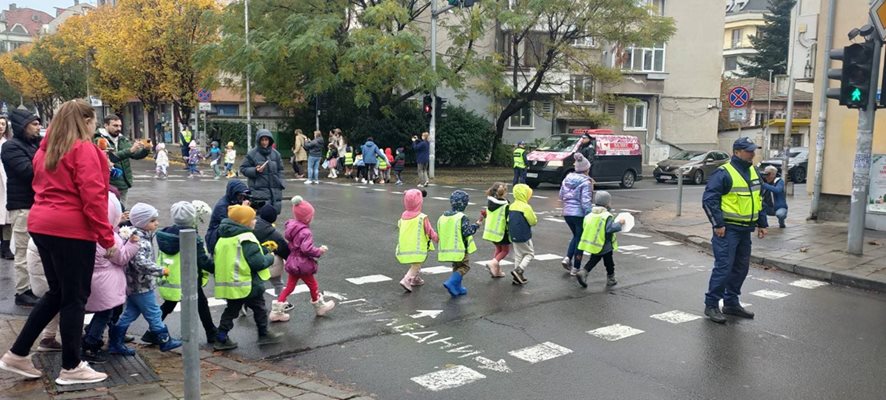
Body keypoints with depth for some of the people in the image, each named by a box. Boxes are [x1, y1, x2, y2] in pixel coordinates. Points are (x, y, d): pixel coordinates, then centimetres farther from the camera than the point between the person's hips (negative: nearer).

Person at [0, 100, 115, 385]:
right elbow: (92, 196, -18)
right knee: (75, 297, 1)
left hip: (42, 225, 8)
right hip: (72, 230, -8)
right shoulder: (83, 149, -11)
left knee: (57, 292, 19)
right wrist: (106, 236, -14)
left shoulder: (46, 150, 15)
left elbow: (41, 187, 19)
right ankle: (71, 367, 10)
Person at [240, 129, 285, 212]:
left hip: (275, 190, 5)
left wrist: (280, 183, 4)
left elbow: (280, 170, 15)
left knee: (275, 211, 6)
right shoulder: (252, 154, -4)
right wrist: (255, 171, -15)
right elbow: (243, 169, 0)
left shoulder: (275, 153, 8)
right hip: (259, 189, -4)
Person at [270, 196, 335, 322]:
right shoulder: (305, 232, -25)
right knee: (313, 285, 14)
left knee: (289, 286, 15)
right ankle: (319, 306, 33)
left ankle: (277, 310, 12)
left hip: (292, 263, 8)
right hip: (303, 265, -8)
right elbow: (306, 249, -33)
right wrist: (319, 251, -19)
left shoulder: (291, 226, 2)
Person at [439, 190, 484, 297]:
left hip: (447, 248, 7)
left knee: (456, 267, 21)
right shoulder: (462, 217, -16)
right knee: (464, 266, 5)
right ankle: (451, 283, -12)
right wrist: (477, 224, -11)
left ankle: (457, 288, 20)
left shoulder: (443, 217, 6)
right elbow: (467, 232, -20)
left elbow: (440, 233, 11)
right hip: (459, 248, -7)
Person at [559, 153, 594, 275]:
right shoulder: (585, 182, -15)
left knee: (576, 236, 25)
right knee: (580, 239, 8)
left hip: (567, 213, 6)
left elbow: (561, 196, 12)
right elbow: (586, 202, -20)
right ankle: (576, 268, 12)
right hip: (580, 214, -6)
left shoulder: (567, 179, 5)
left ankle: (567, 258, 8)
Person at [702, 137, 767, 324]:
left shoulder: (753, 172, 13)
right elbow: (709, 199, -16)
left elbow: (758, 200, 23)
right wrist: (717, 224, -18)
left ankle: (731, 303, 24)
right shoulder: (724, 173, -13)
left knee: (741, 267, 13)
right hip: (728, 229, -8)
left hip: (745, 230, 9)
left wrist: (762, 223, 19)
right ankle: (711, 305, 0)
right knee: (723, 266, -9)